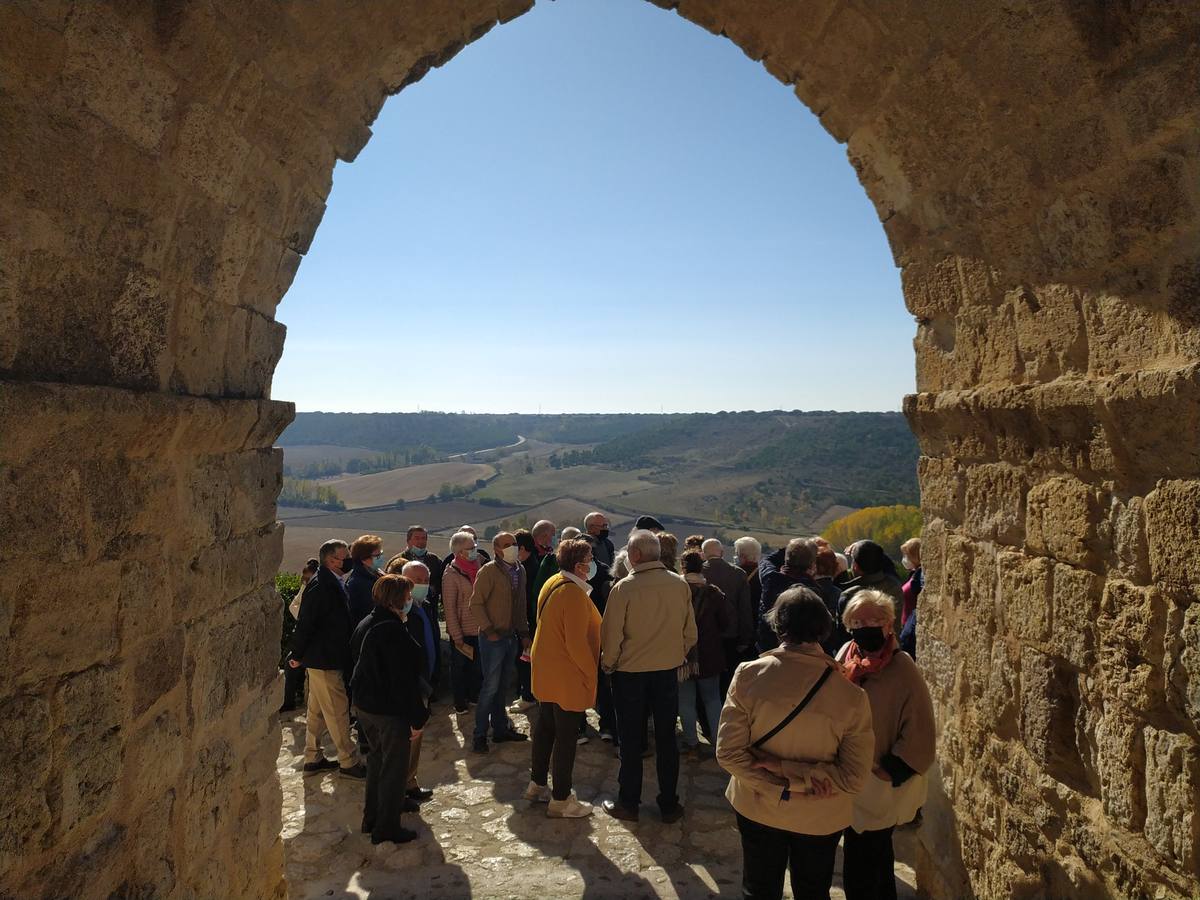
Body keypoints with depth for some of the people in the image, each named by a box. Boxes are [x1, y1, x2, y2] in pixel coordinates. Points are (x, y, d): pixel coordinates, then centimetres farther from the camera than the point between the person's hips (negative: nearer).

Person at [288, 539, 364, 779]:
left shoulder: (334, 584, 11)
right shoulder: (320, 587, -20)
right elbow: (305, 622, -21)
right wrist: (297, 655, -15)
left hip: (331, 658, 10)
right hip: (323, 660, -10)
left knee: (317, 711, 18)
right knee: (338, 711, -2)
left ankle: (313, 758, 29)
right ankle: (349, 763, 7)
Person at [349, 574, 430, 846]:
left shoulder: (364, 625, 5)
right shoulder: (395, 632, -25)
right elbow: (404, 681, -25)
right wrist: (417, 718, -19)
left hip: (363, 705, 9)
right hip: (390, 711, -9)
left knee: (377, 759, 24)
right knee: (394, 767, 6)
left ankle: (372, 817, 37)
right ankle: (386, 827, 16)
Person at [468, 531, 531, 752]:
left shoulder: (520, 570, 8)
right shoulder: (488, 571, -13)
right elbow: (476, 604, -13)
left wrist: (524, 633, 13)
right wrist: (488, 630, -16)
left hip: (512, 636, 6)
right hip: (493, 637, -6)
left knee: (503, 685, 15)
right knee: (491, 686, -3)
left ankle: (500, 729, 27)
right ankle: (480, 736, 8)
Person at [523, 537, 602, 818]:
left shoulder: (552, 584, 6)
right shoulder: (573, 594, -24)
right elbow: (576, 642, -25)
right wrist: (591, 674, -13)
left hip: (546, 673, 10)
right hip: (568, 678, -10)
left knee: (545, 728, 20)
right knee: (566, 737, 1)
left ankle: (537, 785, 33)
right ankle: (561, 800, 11)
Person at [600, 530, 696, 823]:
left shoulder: (625, 587, -18)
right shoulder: (680, 585, -7)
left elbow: (611, 633, -13)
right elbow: (690, 632, 1)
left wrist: (608, 664, 4)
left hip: (630, 671, -3)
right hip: (668, 670, 3)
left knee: (631, 740, 11)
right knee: (666, 738, 15)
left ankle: (628, 803, 22)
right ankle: (669, 804, 24)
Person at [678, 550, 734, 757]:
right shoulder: (714, 593, -8)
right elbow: (730, 621, -4)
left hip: (681, 655, -2)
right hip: (709, 655, 2)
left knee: (686, 700, 10)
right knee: (712, 698, 15)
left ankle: (692, 743, 16)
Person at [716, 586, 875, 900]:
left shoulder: (748, 675, -22)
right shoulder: (851, 695, -22)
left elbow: (728, 753, -20)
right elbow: (855, 777, -19)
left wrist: (782, 788, -16)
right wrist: (797, 773, -17)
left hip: (758, 810, 0)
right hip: (820, 820, 0)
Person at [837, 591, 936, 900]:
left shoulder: (903, 671, -22)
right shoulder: (847, 655, -4)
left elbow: (918, 739, -19)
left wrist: (885, 775, -18)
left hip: (879, 791, -6)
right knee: (876, 855, 26)